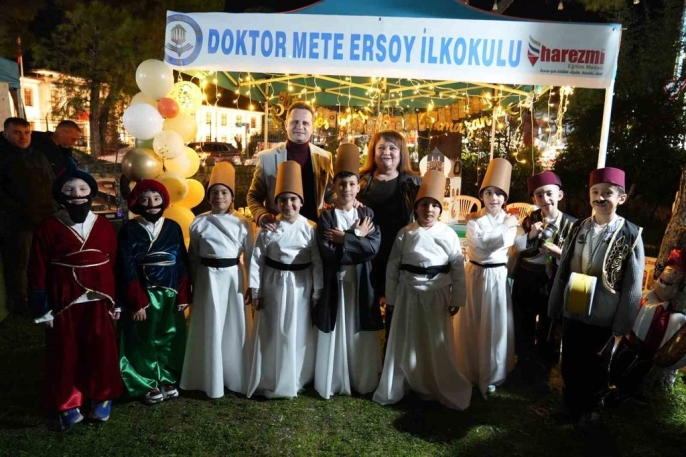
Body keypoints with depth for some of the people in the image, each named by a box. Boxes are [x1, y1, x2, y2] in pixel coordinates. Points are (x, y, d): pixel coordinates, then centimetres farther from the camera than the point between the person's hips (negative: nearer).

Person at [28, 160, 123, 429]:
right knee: (65, 354, 7)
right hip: (63, 303, -1)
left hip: (98, 301, 2)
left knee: (101, 351, 8)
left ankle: (102, 398, 26)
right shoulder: (49, 228, -2)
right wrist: (43, 308, -6)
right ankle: (68, 404, 24)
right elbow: (38, 272, -3)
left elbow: (115, 265, 6)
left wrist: (115, 302, 4)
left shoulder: (104, 226, 3)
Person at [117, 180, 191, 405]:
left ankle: (168, 380, 28)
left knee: (170, 339, 12)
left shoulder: (173, 227, 3)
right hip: (143, 294, -2)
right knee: (144, 341, 9)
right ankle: (148, 384, 24)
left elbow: (182, 264, 3)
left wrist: (183, 295, -2)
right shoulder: (129, 229, -5)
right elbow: (127, 269, -9)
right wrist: (136, 302, -14)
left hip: (170, 294, 3)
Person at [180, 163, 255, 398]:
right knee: (210, 328, 6)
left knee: (235, 327, 7)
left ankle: (236, 378, 23)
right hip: (208, 278, 0)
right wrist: (192, 286, 6)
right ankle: (211, 380, 20)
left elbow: (250, 257, 2)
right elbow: (193, 258, 6)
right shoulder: (199, 223, 1)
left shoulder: (242, 224, 0)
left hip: (233, 277, 0)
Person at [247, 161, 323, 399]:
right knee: (273, 334, 8)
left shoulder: (310, 228, -5)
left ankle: (297, 381, 28)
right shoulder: (268, 229, -4)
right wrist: (255, 291, -4)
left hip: (301, 286, 0)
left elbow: (318, 262, -3)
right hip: (274, 285, 0)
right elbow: (256, 260, -2)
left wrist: (317, 292, -3)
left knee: (299, 334, 9)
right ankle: (271, 382, 24)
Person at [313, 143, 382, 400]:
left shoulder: (367, 214, 4)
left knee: (360, 334, 10)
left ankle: (363, 382, 25)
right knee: (335, 333, 6)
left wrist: (343, 239, -15)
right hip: (334, 283, -1)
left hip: (360, 283, 2)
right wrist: (356, 238, -14)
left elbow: (373, 247, -12)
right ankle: (333, 383, 21)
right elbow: (327, 254, -17)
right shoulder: (326, 217, -3)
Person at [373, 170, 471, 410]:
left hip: (437, 296, -1)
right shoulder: (405, 234, -2)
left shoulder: (448, 234, -5)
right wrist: (390, 297, 3)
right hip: (409, 294, 1)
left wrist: (456, 299, -3)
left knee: (438, 345, 8)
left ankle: (445, 390, 27)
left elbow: (458, 269, -2)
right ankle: (394, 389, 28)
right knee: (404, 343, 11)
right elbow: (392, 266, 2)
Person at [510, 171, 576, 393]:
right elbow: (514, 250, -1)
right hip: (525, 281, 2)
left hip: (552, 284, -2)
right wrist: (529, 234, -16)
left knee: (548, 331, 14)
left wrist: (558, 252, -24)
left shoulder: (571, 224, -8)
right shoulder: (530, 219, -1)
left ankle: (541, 374, 35)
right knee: (523, 327, 14)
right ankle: (525, 370, 35)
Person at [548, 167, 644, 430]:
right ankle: (570, 402, 40)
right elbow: (562, 271, 4)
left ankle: (592, 409, 40)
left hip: (602, 317, -3)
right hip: (571, 312, 3)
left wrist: (622, 326, -7)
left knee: (593, 366, 16)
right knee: (569, 362, 17)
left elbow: (633, 286, -8)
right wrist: (555, 308, 5)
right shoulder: (578, 228, -1)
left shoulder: (630, 235, -12)